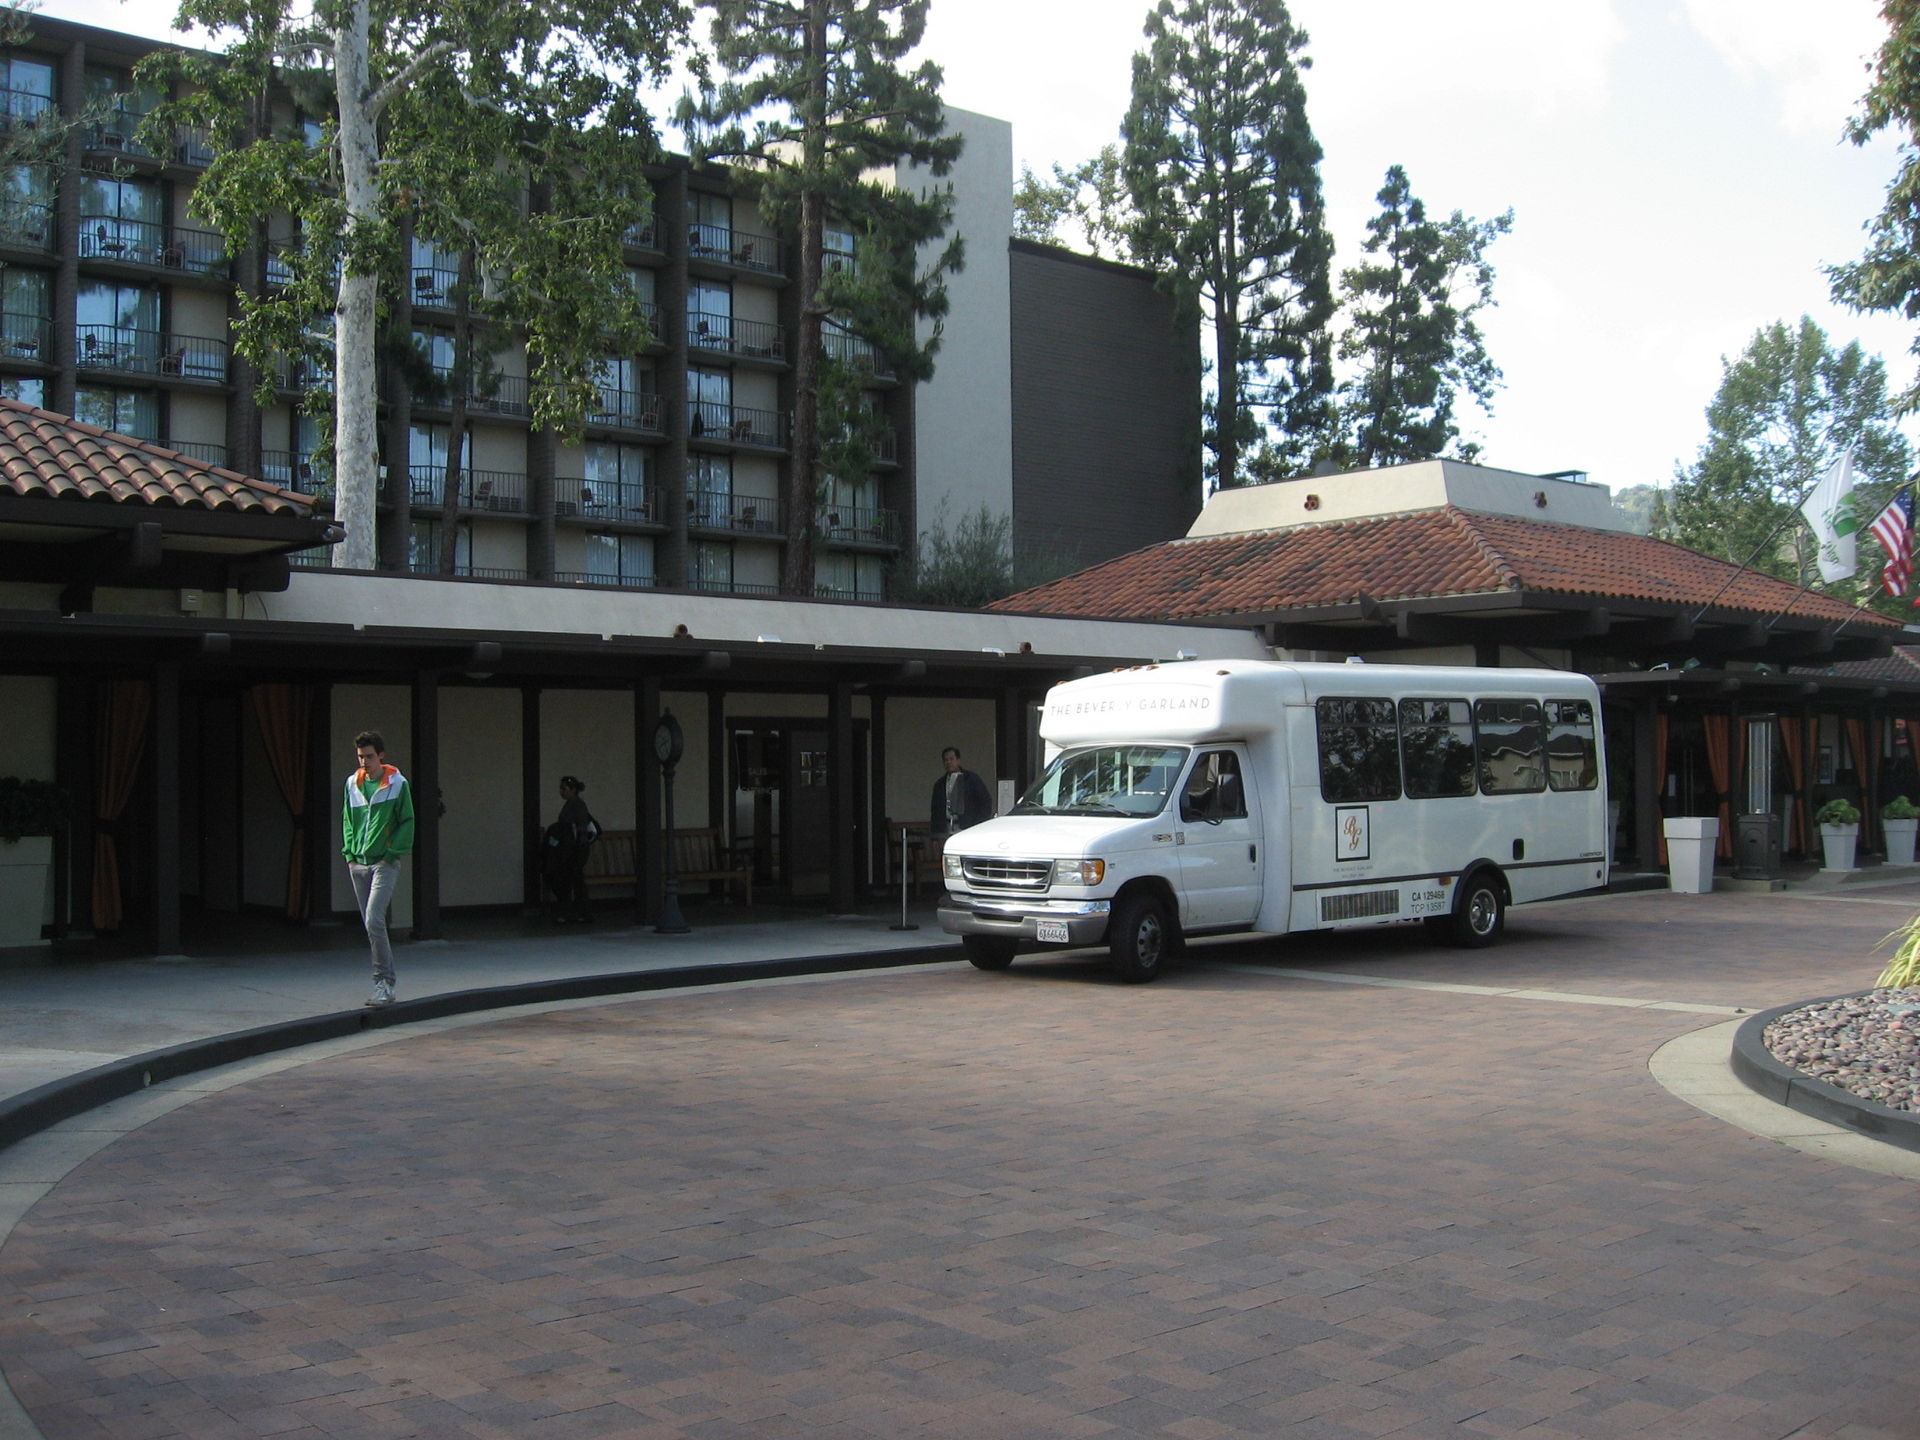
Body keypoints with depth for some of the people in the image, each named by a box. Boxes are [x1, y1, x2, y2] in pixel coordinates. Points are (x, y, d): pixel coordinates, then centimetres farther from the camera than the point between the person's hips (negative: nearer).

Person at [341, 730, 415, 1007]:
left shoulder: (397, 784, -4)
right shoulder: (352, 784, 10)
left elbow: (407, 822, -4)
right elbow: (347, 820, 18)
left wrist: (392, 855, -11)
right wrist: (350, 854, 7)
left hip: (385, 863, -5)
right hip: (358, 864, 5)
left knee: (374, 920, -18)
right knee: (371, 925, 8)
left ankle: (384, 983, -13)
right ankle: (384, 984, 16)